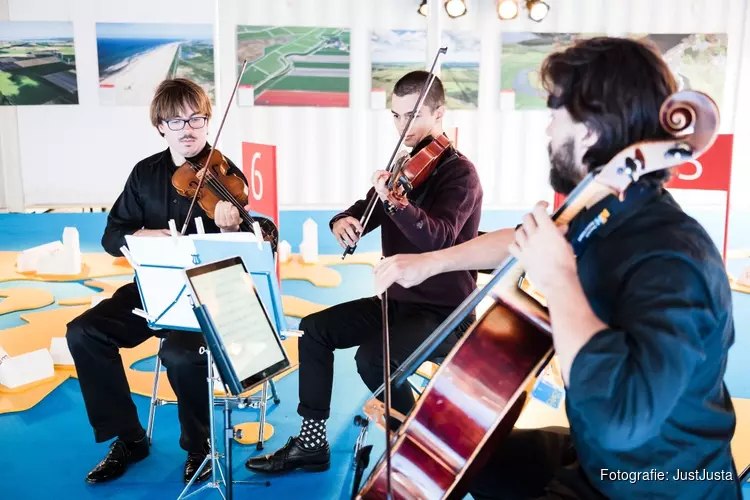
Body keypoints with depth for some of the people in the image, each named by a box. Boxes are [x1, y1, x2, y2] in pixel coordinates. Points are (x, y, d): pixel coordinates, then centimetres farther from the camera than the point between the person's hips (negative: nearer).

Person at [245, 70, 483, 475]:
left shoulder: (459, 172, -14)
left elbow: (439, 238, -30)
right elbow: (365, 212, 11)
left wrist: (393, 201, -47)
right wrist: (343, 222, -13)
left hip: (445, 311, -8)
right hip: (397, 300, 8)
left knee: (372, 357, -29)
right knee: (315, 328, -1)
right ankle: (311, 442, 7)